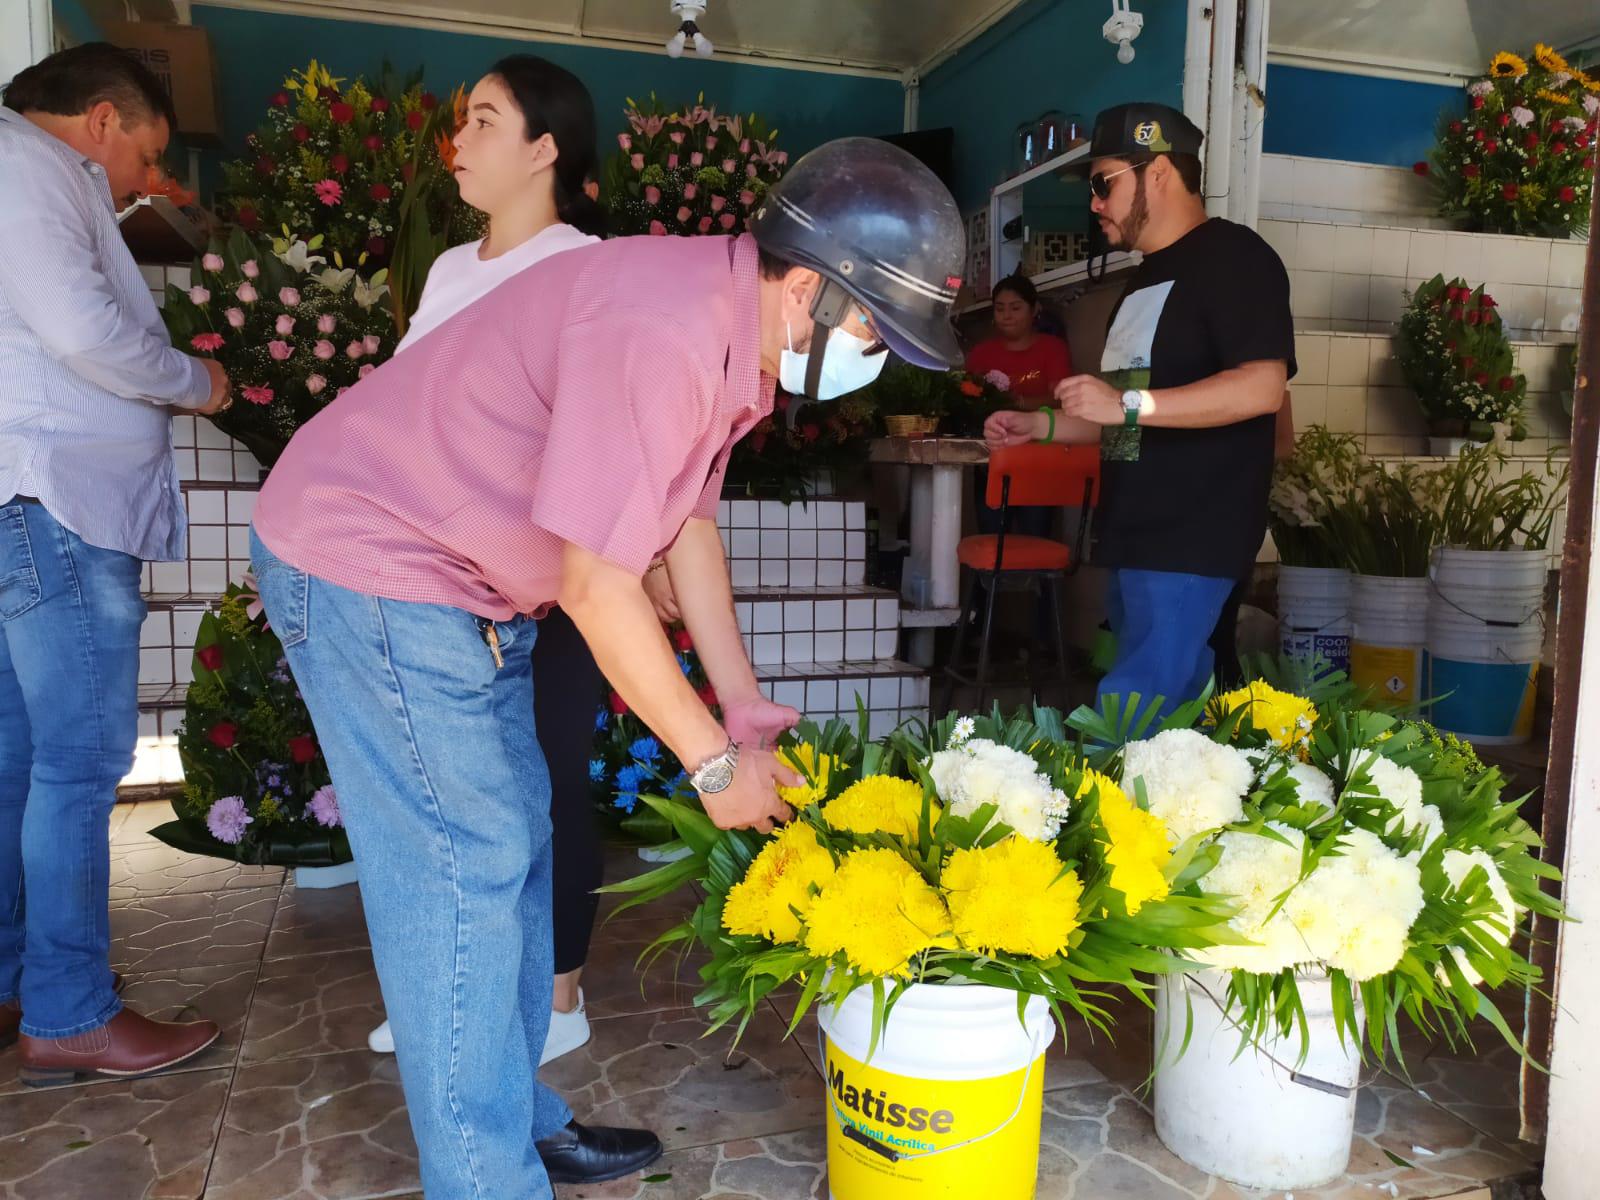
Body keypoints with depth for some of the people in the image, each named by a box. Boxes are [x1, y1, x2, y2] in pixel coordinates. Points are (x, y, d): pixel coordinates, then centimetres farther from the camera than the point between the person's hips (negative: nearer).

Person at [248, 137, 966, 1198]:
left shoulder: (737, 331, 1)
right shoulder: (662, 336, -31)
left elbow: (689, 521, 7)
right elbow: (596, 585, -28)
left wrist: (744, 702, 5)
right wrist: (714, 759, -18)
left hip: (464, 578, 10)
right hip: (364, 562, -10)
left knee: (516, 838, 14)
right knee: (464, 864, -6)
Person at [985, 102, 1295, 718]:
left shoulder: (1233, 256, -9)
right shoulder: (1148, 276, 21)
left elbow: (1261, 388, -22)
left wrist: (1127, 404, -24)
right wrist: (1041, 424, 14)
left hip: (1190, 539, -9)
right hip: (1132, 535, 9)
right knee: (1180, 711, 15)